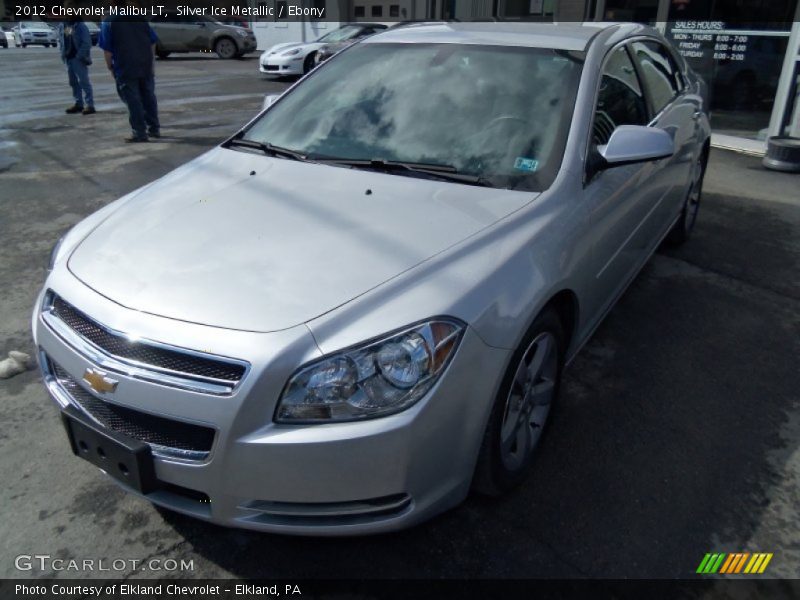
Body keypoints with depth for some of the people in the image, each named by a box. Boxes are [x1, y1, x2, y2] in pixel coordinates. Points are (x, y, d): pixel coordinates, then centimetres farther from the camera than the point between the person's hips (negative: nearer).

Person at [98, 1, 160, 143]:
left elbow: (107, 49, -6)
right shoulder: (141, 19, 10)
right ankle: (154, 128, 19)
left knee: (133, 101, -1)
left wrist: (110, 67, 4)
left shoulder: (109, 22, -1)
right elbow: (153, 43, 12)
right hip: (146, 67, 4)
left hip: (125, 68, -4)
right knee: (148, 97, 14)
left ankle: (140, 133, -2)